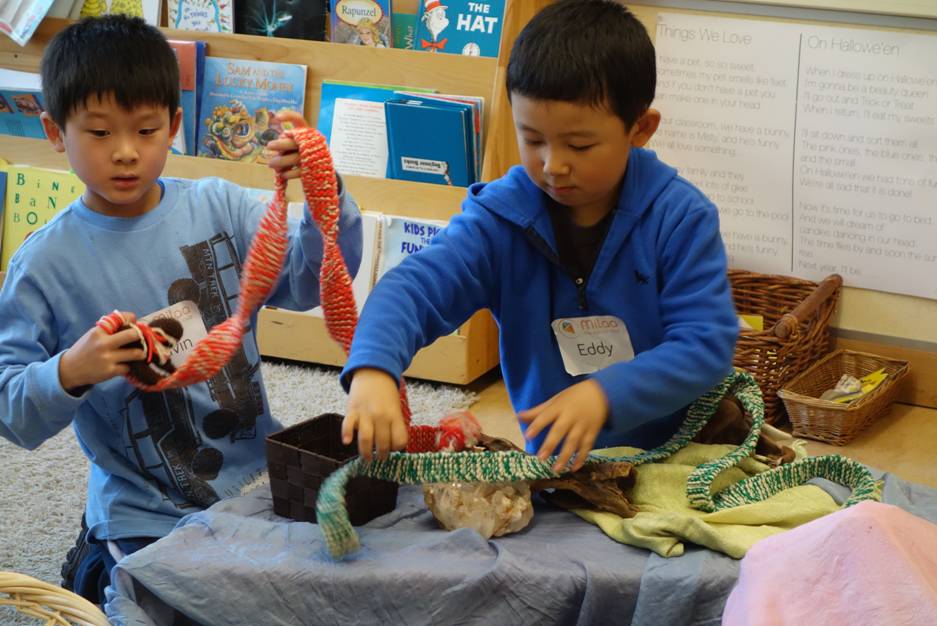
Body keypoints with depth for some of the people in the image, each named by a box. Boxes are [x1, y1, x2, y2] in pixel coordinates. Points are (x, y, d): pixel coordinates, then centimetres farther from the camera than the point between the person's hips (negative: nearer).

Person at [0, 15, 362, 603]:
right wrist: (69, 372, -28)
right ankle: (96, 568, 17)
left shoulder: (218, 206, -2)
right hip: (145, 517, -3)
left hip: (260, 476, 3)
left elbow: (316, 281, -9)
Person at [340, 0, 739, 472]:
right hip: (555, 463, -3)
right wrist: (373, 369, -40)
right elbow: (415, 286, -19)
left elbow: (709, 343, -19)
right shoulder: (499, 217, -10)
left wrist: (606, 393, -34)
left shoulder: (680, 217, -15)